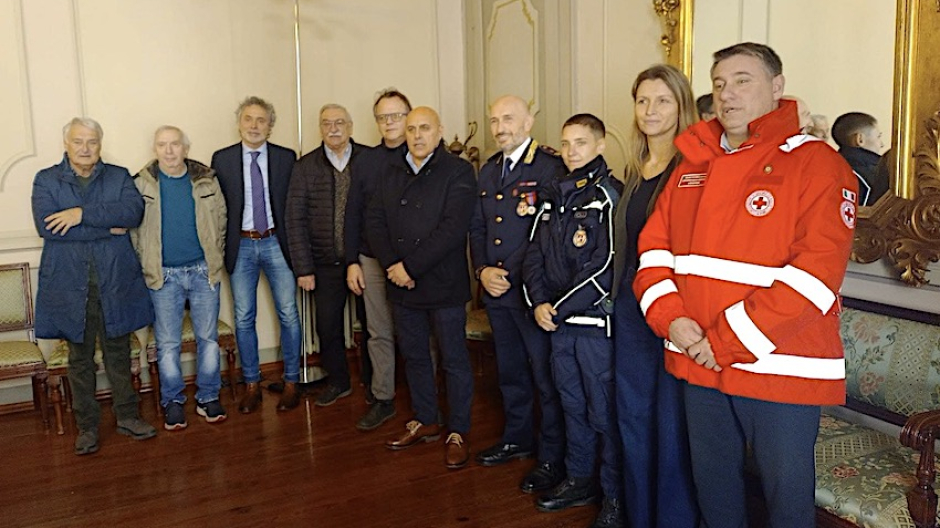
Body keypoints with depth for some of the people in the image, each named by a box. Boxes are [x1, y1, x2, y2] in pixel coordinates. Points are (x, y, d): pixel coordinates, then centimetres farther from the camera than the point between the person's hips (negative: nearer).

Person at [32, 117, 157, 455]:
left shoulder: (119, 177, 7)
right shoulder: (46, 180, 3)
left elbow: (134, 210, -13)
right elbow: (46, 226, -14)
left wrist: (82, 214, -20)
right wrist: (108, 228, -15)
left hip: (115, 282, 1)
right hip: (70, 285, 0)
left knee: (118, 353, 11)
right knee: (80, 358, 10)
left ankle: (127, 416, 24)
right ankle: (86, 426, 22)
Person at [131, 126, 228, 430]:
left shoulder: (206, 180, 1)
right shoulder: (141, 184, -2)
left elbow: (221, 221, 8)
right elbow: (133, 228, 3)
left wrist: (214, 259, 3)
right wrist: (148, 266, 0)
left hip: (203, 271, 1)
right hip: (163, 276, -1)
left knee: (208, 337, 7)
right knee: (167, 343, 6)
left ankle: (208, 397, 20)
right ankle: (172, 402, 20)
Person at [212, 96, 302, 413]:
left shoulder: (286, 158, 1)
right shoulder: (222, 160, 1)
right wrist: (222, 247, -3)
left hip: (276, 243, 0)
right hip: (241, 245, 1)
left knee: (288, 315, 3)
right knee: (244, 319, 7)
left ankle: (291, 383, 17)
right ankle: (252, 385, 21)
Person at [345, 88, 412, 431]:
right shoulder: (367, 160, 8)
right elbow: (353, 213, 9)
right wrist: (352, 261, 4)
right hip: (373, 260, 3)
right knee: (379, 333, 9)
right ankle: (383, 400, 21)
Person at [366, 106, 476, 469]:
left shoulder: (458, 171, -7)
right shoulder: (391, 175, 12)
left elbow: (452, 228, -17)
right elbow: (374, 221, 5)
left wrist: (409, 266, -18)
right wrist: (392, 265, -10)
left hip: (443, 285, -5)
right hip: (402, 286, 6)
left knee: (454, 360, 4)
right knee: (413, 356, 16)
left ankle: (458, 432, 17)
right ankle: (424, 422, 32)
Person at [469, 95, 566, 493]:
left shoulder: (550, 168, -11)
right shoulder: (488, 171, 14)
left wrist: (512, 275, -16)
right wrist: (482, 270, 0)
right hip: (496, 292, 7)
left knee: (545, 376, 2)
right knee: (509, 371, 19)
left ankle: (552, 458, 16)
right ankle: (517, 439, 36)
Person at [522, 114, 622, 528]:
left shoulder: (609, 195, -10)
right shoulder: (554, 194, 11)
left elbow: (606, 266, -18)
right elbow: (535, 253, 11)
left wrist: (560, 308, -15)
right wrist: (539, 303, -4)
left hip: (596, 320, -6)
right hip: (557, 321, 7)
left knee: (603, 412, 3)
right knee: (572, 404, 17)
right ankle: (579, 480, 33)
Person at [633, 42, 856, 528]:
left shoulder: (816, 163, -9)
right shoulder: (692, 164, 10)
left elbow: (815, 272, -19)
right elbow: (655, 243, 8)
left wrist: (730, 340, -20)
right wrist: (670, 318, -9)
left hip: (780, 367, -5)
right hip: (699, 363, 5)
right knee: (712, 484, 21)